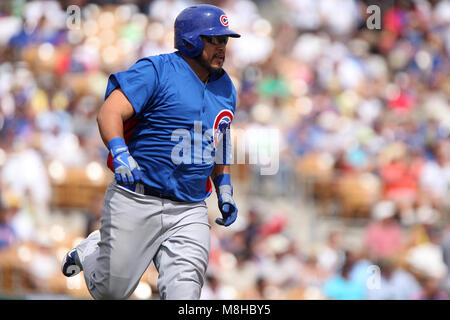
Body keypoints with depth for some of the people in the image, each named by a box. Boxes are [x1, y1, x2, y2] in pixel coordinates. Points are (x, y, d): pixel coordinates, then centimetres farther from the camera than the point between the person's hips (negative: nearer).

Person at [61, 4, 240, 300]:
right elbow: (110, 113, -17)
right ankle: (91, 251, 37)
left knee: (184, 286, -17)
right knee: (112, 290, 5)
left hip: (190, 211, 5)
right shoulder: (156, 71, -8)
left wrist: (225, 189, 18)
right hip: (137, 203, -4)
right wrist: (120, 153, -34)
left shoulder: (225, 88, 14)